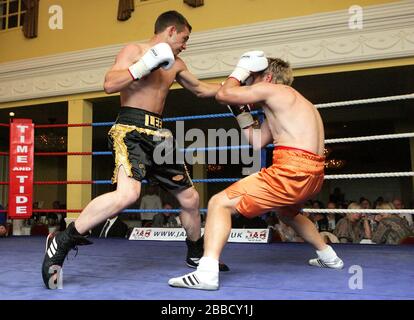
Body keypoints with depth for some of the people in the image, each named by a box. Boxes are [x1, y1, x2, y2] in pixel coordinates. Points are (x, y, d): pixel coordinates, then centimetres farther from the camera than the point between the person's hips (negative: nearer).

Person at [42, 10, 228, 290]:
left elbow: (200, 89, 35)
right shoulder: (134, 50, 1)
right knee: (128, 194, -32)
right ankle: (61, 243, -20)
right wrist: (145, 65, -17)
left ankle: (196, 255, 33)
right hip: (131, 130, -8)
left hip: (158, 135, 8)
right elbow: (110, 84, -12)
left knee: (189, 198, 12)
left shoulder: (175, 65, 21)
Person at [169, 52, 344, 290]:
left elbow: (223, 95, 1)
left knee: (220, 203, -8)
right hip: (313, 175, 10)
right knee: (287, 212, 41)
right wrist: (241, 109, 28)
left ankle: (207, 272, -22)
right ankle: (329, 257, 49)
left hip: (291, 171, -10)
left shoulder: (271, 89, 3)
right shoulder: (287, 105, 29)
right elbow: (257, 142, 27)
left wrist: (240, 72, 17)